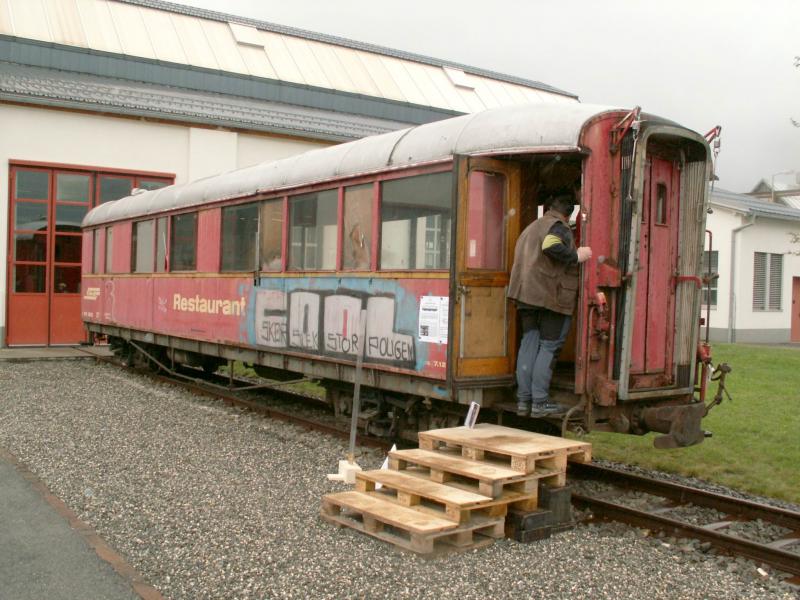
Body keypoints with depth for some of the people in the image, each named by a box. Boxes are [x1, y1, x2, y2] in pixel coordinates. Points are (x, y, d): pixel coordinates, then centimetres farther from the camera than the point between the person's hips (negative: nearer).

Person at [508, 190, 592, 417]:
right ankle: (540, 402, -2)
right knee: (549, 347, -2)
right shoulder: (559, 226, -5)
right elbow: (551, 246, -26)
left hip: (527, 295, 7)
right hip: (551, 295, -7)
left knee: (529, 343, 8)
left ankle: (523, 400, 8)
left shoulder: (531, 227, 22)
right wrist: (576, 256, -17)